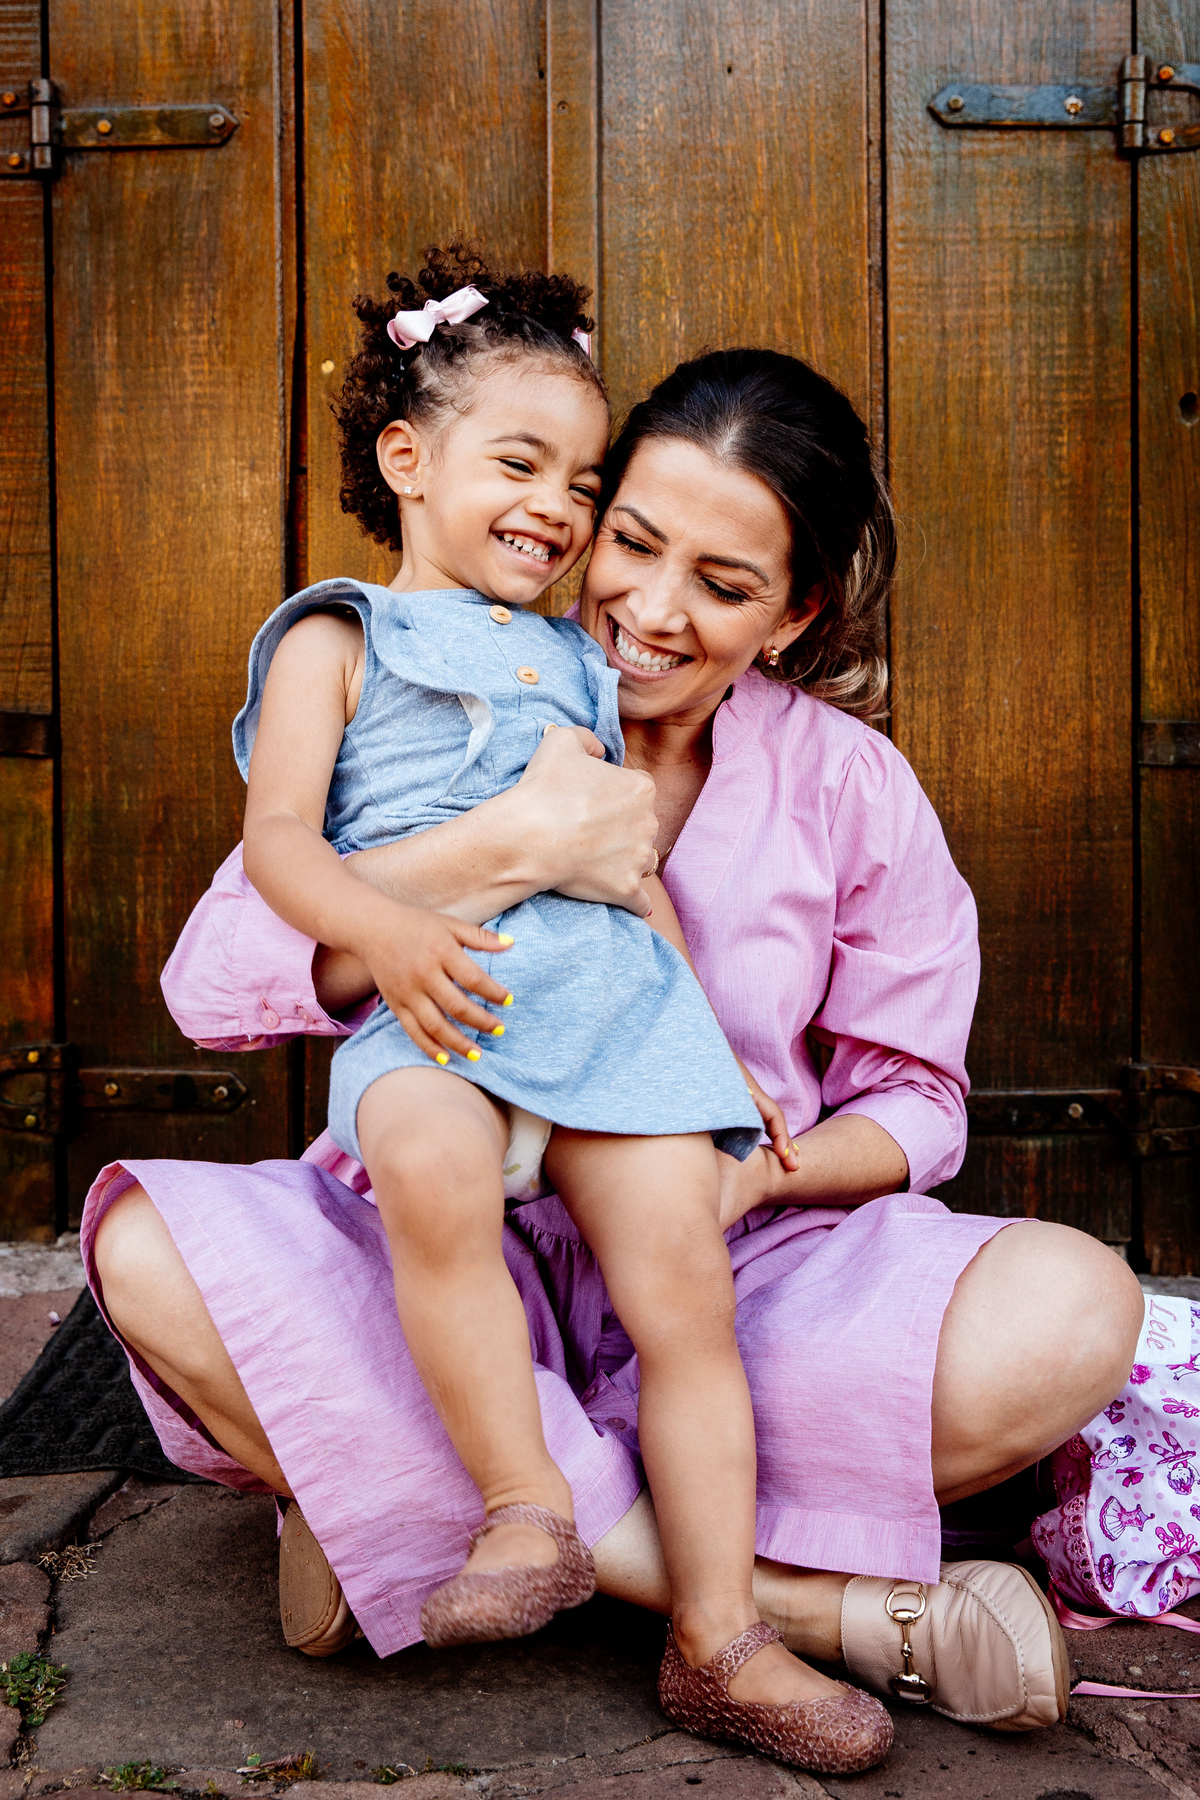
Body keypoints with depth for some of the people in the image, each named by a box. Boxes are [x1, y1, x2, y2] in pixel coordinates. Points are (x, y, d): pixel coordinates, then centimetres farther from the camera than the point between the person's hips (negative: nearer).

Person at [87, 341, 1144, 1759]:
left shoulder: (850, 787, 3)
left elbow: (912, 1099, 8)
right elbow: (216, 981, -15)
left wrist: (768, 1172, -15)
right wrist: (518, 846, -27)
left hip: (733, 1273, 1)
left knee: (1074, 1309, -26)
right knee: (155, 1247, -31)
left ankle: (406, 1511, -23)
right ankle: (808, 1598, -30)